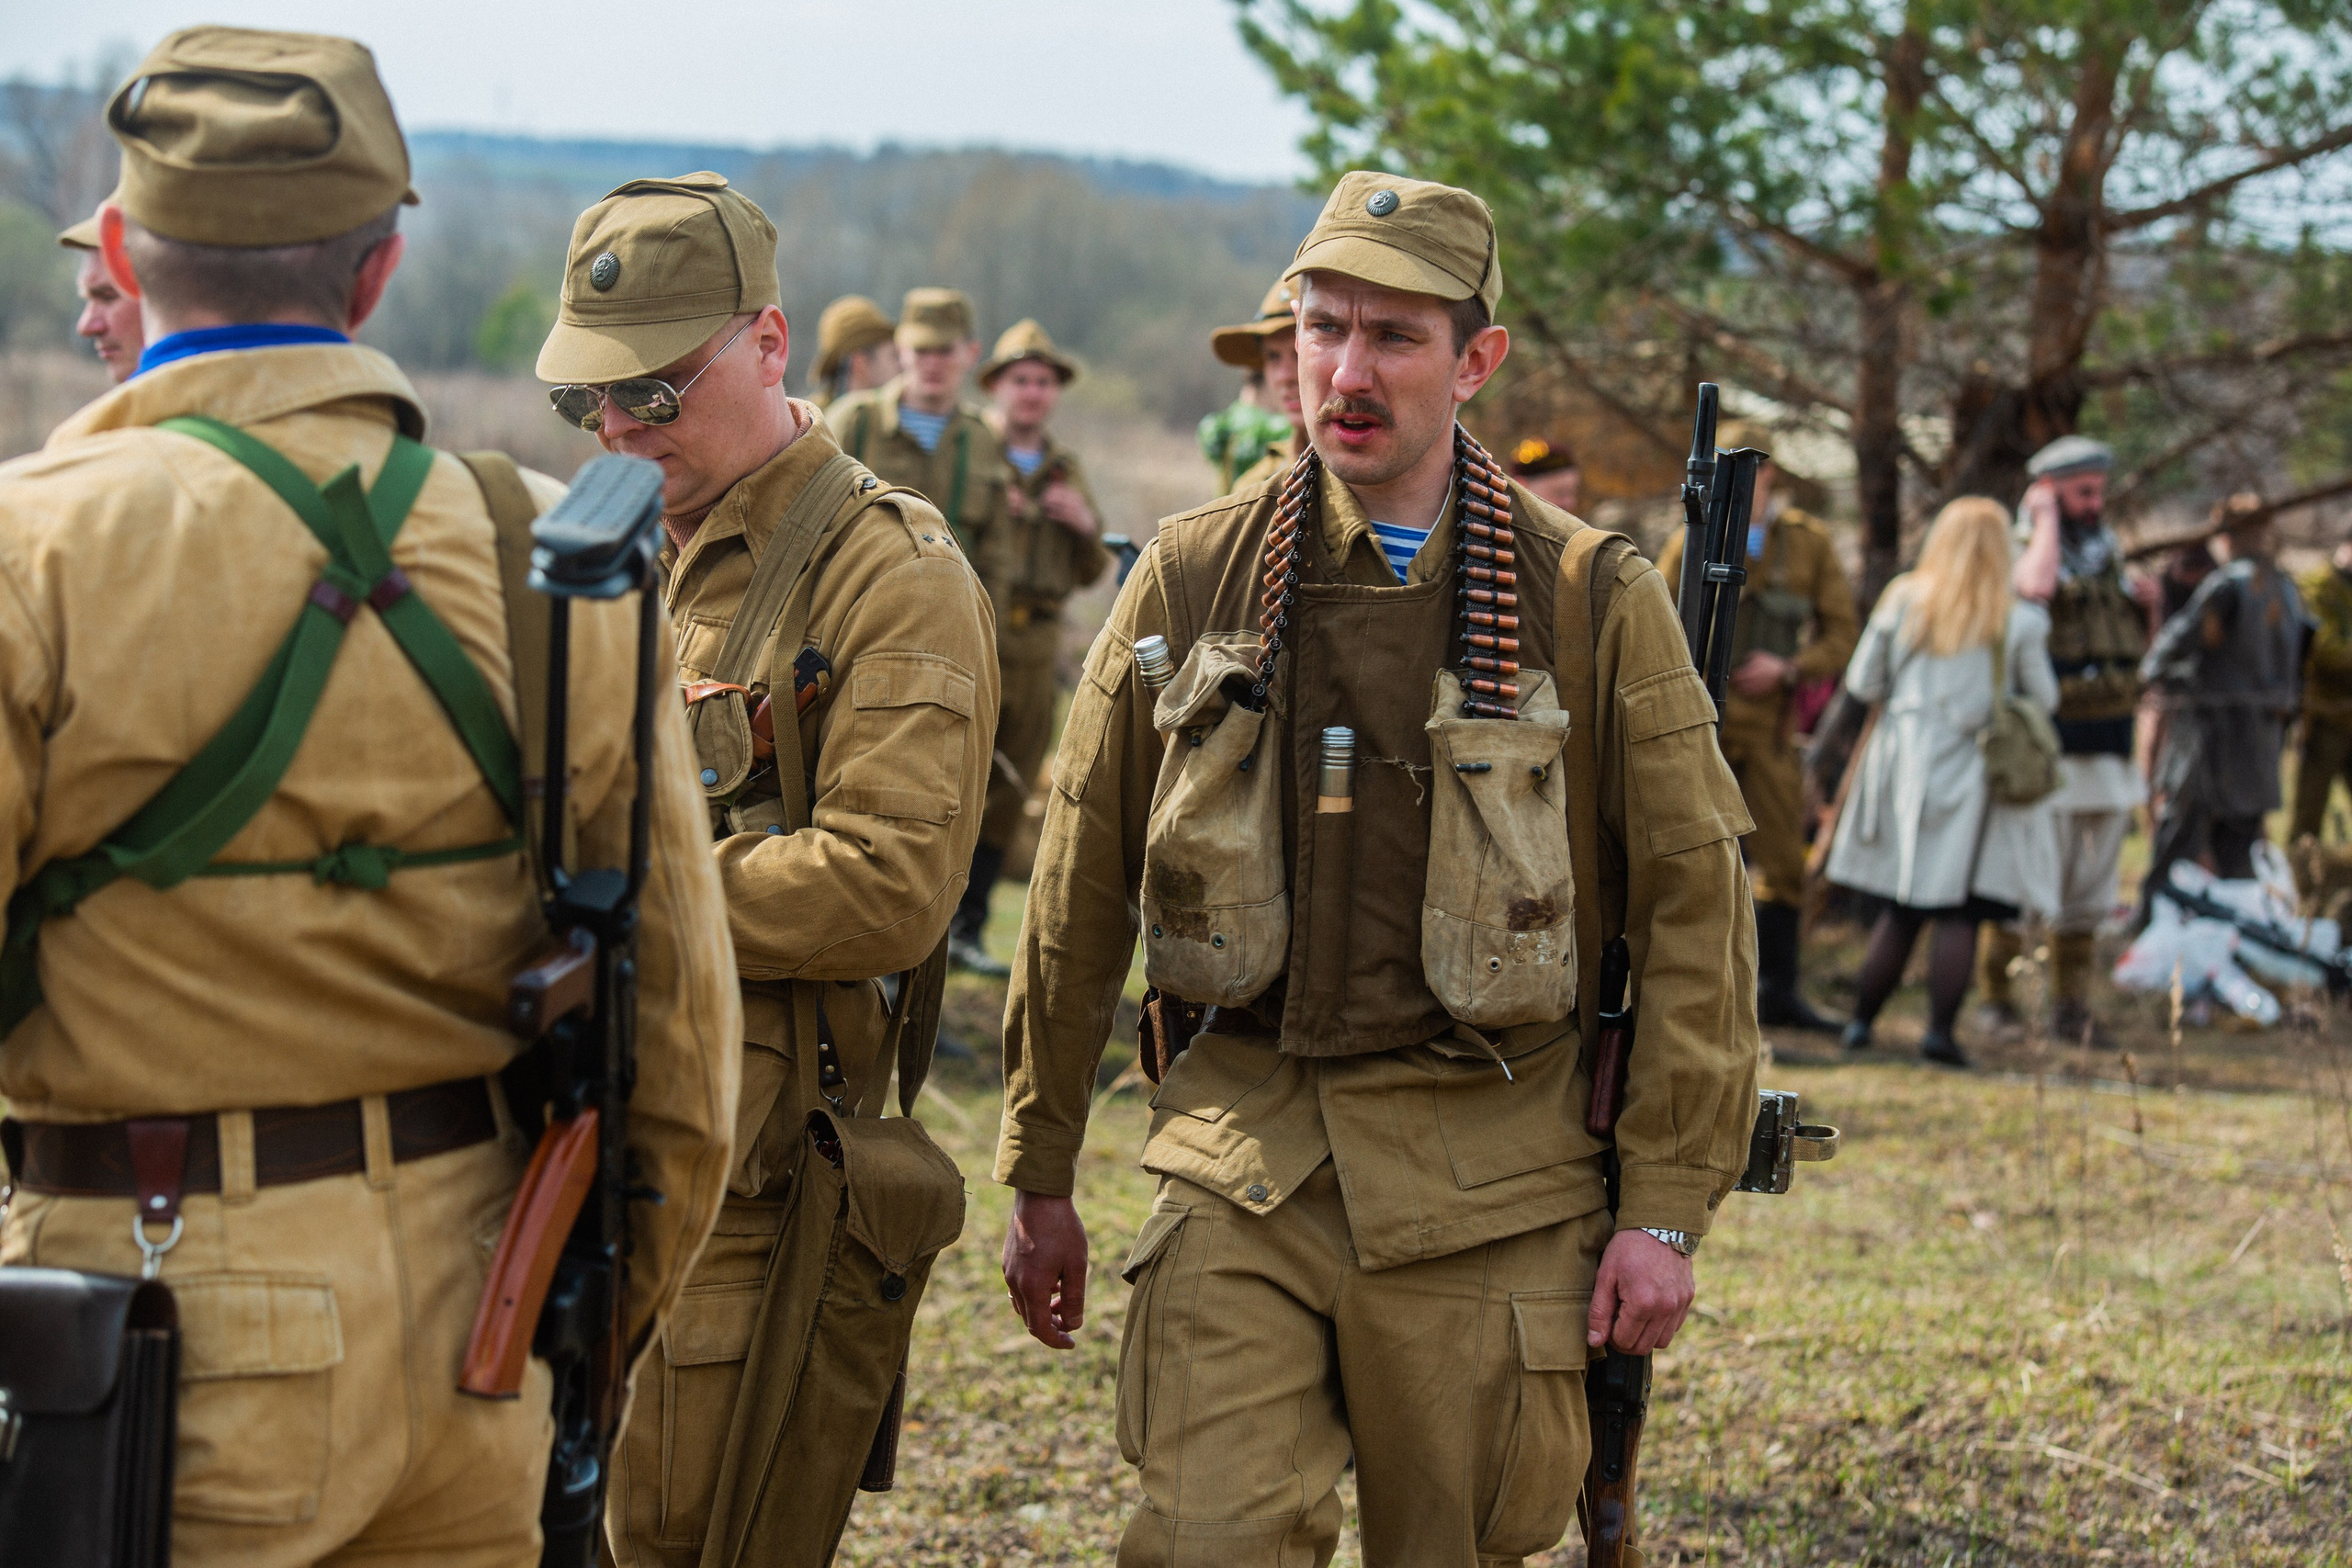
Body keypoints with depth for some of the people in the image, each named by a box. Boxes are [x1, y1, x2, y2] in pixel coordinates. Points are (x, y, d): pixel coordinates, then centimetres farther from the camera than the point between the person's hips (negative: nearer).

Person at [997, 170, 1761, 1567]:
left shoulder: (1594, 601, -1)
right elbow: (1080, 896, 10)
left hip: (1489, 1185, -1)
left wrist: (1670, 1209, -5)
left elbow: (1698, 910, -1)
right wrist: (1042, 1174, 13)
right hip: (1243, 1167, 1)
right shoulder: (1193, 580, 4)